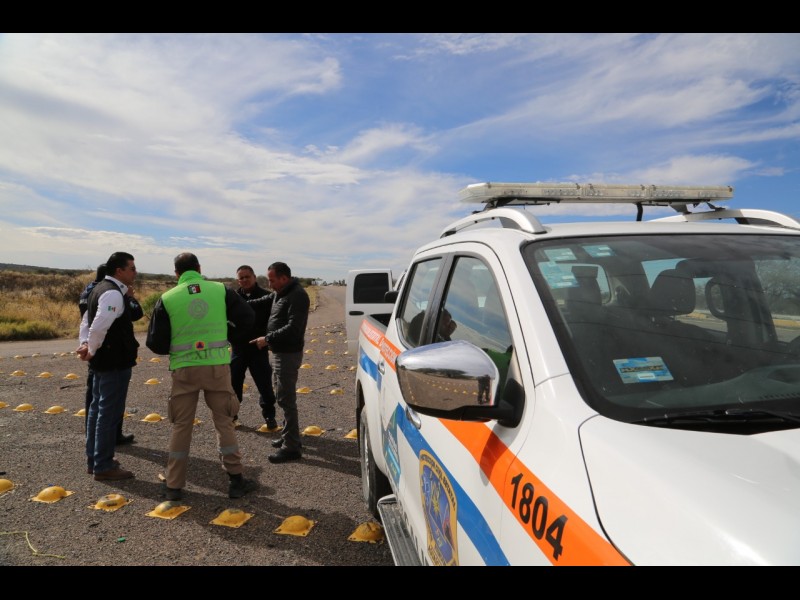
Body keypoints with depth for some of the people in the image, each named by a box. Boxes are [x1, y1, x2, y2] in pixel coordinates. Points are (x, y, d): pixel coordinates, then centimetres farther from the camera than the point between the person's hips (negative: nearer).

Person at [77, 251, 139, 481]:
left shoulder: (100, 289, 14)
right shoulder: (113, 293, -20)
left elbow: (87, 322, 16)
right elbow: (99, 327, -30)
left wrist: (85, 345, 2)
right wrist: (91, 351, -15)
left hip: (103, 361, 11)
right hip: (115, 362, -11)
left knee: (97, 408, 18)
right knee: (109, 413, -2)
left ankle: (93, 459, 31)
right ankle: (103, 466, 8)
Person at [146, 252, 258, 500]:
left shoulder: (167, 299, -2)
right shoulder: (221, 290, -1)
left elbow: (155, 343, -1)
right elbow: (247, 319, -1)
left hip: (184, 369, 0)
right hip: (217, 365, 0)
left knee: (181, 426, 13)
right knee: (224, 422, 11)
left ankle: (174, 485, 22)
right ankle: (236, 481, 17)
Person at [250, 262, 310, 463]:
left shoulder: (297, 296, -19)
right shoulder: (279, 293, 12)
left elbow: (293, 328, -25)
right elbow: (263, 301, 27)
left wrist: (267, 339, -21)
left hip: (288, 354, -10)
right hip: (279, 352, 10)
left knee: (285, 399, -6)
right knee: (283, 395, 18)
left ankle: (292, 447, 1)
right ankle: (288, 436, 31)